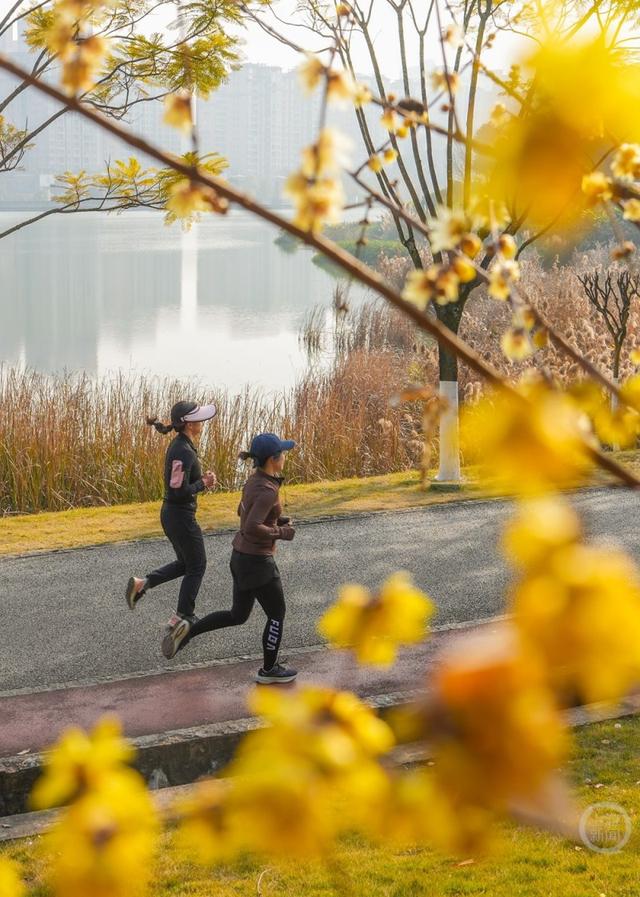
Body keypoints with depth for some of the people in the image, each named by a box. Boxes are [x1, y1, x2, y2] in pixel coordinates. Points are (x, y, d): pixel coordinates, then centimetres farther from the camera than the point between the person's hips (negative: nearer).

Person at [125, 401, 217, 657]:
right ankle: (182, 619, 10)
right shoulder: (184, 452, -24)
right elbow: (179, 491, -28)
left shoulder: (180, 444, 6)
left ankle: (142, 583, 13)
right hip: (182, 517, -9)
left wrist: (201, 478, 2)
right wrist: (203, 484, -14)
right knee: (197, 567, 7)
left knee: (185, 564, 22)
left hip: (170, 514, 9)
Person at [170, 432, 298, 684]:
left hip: (242, 556, 9)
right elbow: (252, 529, -34)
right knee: (277, 615, 12)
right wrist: (282, 533, -18)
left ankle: (187, 631, 14)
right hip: (256, 562, -9)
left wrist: (278, 520, 10)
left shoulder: (254, 480, 4)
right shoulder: (267, 491, -26)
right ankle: (269, 669, 27)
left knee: (238, 616, 22)